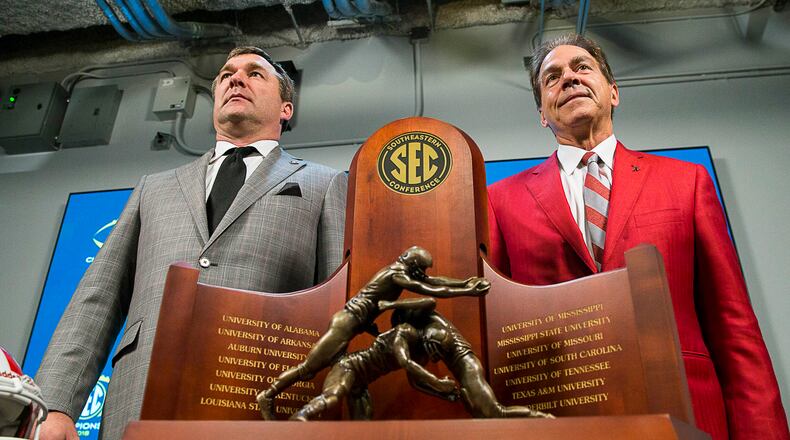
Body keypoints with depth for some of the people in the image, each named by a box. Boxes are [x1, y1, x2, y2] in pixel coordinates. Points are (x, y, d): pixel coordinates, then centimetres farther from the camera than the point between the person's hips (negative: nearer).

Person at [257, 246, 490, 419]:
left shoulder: (399, 271, 11)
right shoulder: (397, 275, -16)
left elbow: (434, 280, 13)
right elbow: (431, 290, -20)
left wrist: (464, 282, 5)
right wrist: (467, 292, -17)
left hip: (348, 321, 10)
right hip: (347, 323, -10)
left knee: (320, 365, 17)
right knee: (309, 368, -2)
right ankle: (268, 395, 12)